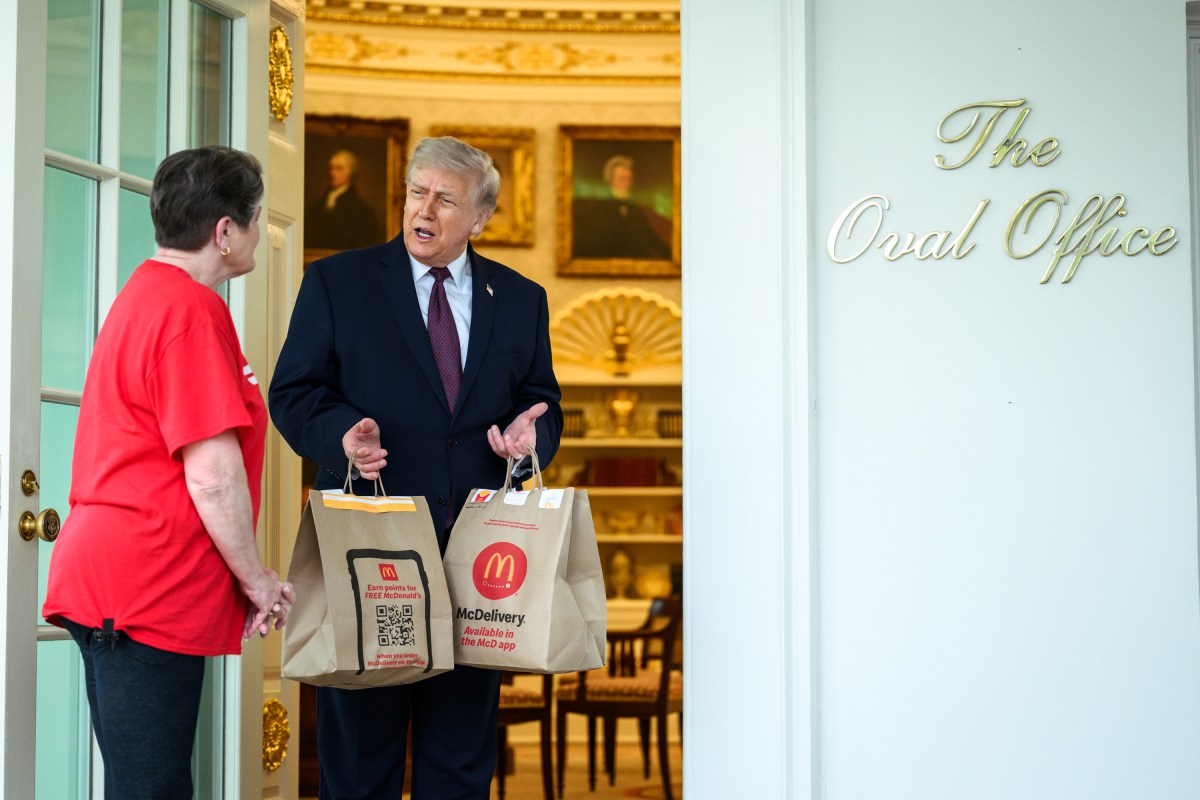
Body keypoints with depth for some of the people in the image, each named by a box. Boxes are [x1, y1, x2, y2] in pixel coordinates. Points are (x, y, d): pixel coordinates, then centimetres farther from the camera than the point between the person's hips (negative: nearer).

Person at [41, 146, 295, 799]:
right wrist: (257, 581, -4)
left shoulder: (142, 296, 19)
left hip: (107, 575, 10)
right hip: (148, 593, -10)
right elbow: (213, 476, -18)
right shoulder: (193, 308, -13)